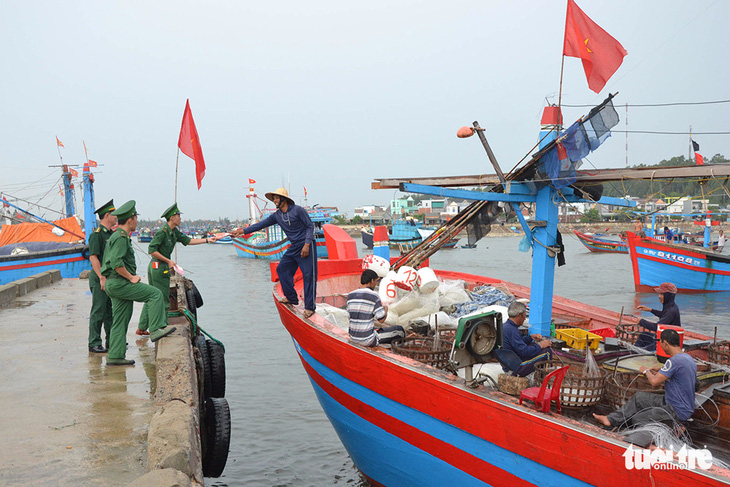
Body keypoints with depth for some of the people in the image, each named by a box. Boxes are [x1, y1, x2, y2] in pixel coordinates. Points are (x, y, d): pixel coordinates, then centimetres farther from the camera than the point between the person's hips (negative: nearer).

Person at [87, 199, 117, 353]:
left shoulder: (112, 234, 15)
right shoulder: (96, 234, -12)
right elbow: (93, 257, -18)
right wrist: (102, 278, -22)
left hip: (112, 278, 8)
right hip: (99, 278, -8)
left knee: (111, 311, 12)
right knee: (98, 311, -3)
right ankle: (94, 344, 4)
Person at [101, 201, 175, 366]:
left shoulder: (117, 236, 21)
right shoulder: (120, 237, -13)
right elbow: (116, 263, -25)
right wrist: (131, 277, -15)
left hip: (115, 284, 11)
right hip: (119, 283, -11)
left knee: (120, 321, 10)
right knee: (155, 294, -10)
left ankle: (115, 356, 11)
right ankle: (156, 329, -12)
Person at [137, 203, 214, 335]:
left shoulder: (174, 232, 10)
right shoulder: (162, 232, -17)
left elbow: (187, 241, 17)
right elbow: (151, 250, -19)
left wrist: (207, 240, 15)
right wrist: (169, 261, -17)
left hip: (154, 268, 10)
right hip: (159, 267, -10)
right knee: (163, 300, -2)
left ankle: (141, 328, 20)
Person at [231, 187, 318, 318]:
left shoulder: (298, 210, -11)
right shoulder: (277, 215, 8)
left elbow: (310, 226, -9)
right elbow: (261, 224, 10)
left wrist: (307, 244, -18)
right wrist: (243, 231, 3)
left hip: (307, 246, -8)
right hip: (294, 247, 8)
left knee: (308, 275, -9)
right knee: (282, 269, 7)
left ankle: (310, 307, -6)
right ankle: (292, 298, 19)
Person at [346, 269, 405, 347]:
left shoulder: (350, 296, 0)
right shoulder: (374, 296, -16)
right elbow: (381, 320, -14)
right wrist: (386, 309, 9)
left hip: (353, 337, 7)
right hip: (368, 340, -7)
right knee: (399, 330, 11)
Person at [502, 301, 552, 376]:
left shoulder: (505, 326, 7)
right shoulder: (512, 331, -24)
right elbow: (524, 351, -26)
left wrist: (531, 337, 11)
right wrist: (540, 346, -13)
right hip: (515, 369, -11)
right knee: (546, 351, -9)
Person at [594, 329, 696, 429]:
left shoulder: (675, 361, -26)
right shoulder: (689, 358, 6)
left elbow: (654, 382, -24)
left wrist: (646, 371, -4)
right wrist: (661, 371, 13)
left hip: (678, 412, -10)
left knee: (637, 419, 0)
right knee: (639, 397, 14)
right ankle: (611, 419, 17)